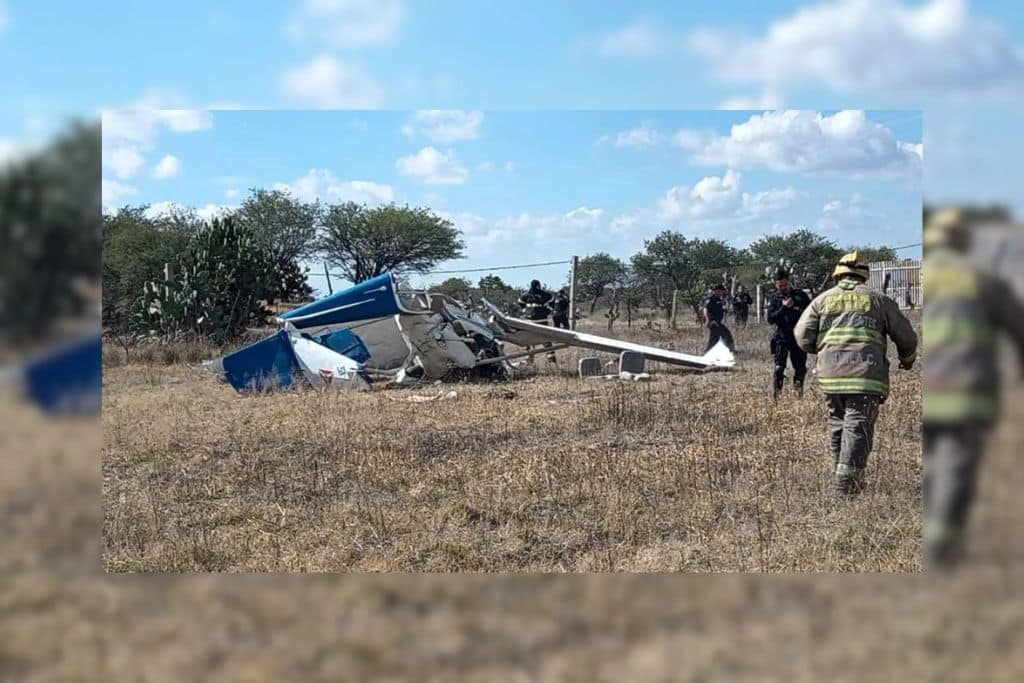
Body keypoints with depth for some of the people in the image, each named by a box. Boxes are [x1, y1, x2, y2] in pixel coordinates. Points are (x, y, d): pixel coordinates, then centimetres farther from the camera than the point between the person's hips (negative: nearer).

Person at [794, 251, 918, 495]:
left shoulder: (823, 299, 13)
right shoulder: (878, 300, 11)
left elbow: (802, 334, 6)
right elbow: (905, 336, 14)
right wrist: (907, 359, 34)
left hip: (831, 373, 2)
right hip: (866, 374, -2)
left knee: (837, 424, 15)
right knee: (858, 426, -3)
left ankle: (840, 473, 21)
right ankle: (846, 481, -8)